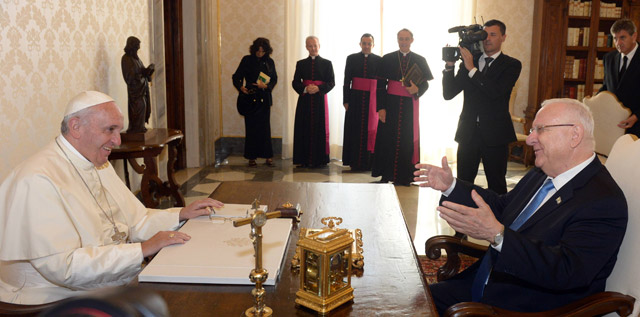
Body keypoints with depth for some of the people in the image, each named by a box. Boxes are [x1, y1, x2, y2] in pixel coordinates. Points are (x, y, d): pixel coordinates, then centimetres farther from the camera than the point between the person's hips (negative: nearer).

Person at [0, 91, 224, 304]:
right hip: (60, 299, -8)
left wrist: (180, 215, 1)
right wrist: (142, 249, -25)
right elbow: (64, 266, -26)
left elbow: (136, 222, 16)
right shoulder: (38, 180, -20)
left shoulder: (100, 166, 12)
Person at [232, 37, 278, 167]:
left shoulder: (269, 62, 8)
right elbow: (236, 77, 4)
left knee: (265, 127, 0)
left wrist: (266, 86, -9)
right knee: (251, 127, 0)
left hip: (264, 98, 1)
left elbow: (274, 79, 11)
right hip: (250, 98, -1)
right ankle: (251, 157, 7)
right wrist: (240, 87, -15)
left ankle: (268, 156, 7)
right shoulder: (247, 60, 3)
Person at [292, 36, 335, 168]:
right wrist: (305, 89, -13)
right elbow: (295, 82, 6)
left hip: (320, 101, -1)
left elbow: (331, 82, 1)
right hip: (304, 101, 1)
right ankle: (303, 159, 4)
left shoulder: (327, 63, 7)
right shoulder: (301, 64, 11)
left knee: (320, 129, 0)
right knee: (304, 129, 0)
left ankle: (319, 159, 6)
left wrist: (318, 88, -15)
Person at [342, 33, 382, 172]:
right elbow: (347, 81, 2)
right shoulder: (351, 59, 5)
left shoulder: (379, 60, 5)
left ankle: (368, 162, 7)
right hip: (356, 98, 0)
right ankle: (355, 162, 6)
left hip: (372, 99, 0)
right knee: (355, 129, 1)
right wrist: (346, 100, -4)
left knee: (370, 130, 1)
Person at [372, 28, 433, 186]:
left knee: (407, 140, 2)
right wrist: (381, 107, -8)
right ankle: (386, 175, 10)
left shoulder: (420, 60, 7)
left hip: (409, 106, 1)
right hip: (391, 104, -1)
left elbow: (425, 83, 8)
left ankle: (404, 176, 10)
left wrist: (417, 90, -15)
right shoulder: (387, 59, 4)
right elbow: (380, 85, 0)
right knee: (387, 139, 0)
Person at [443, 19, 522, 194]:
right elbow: (448, 94, 4)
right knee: (463, 183, 5)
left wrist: (472, 70, -18)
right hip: (468, 132, 3)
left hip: (495, 134, -2)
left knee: (496, 185, 5)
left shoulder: (511, 65, 2)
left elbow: (496, 92, -16)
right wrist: (450, 66, -8)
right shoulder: (469, 61, 11)